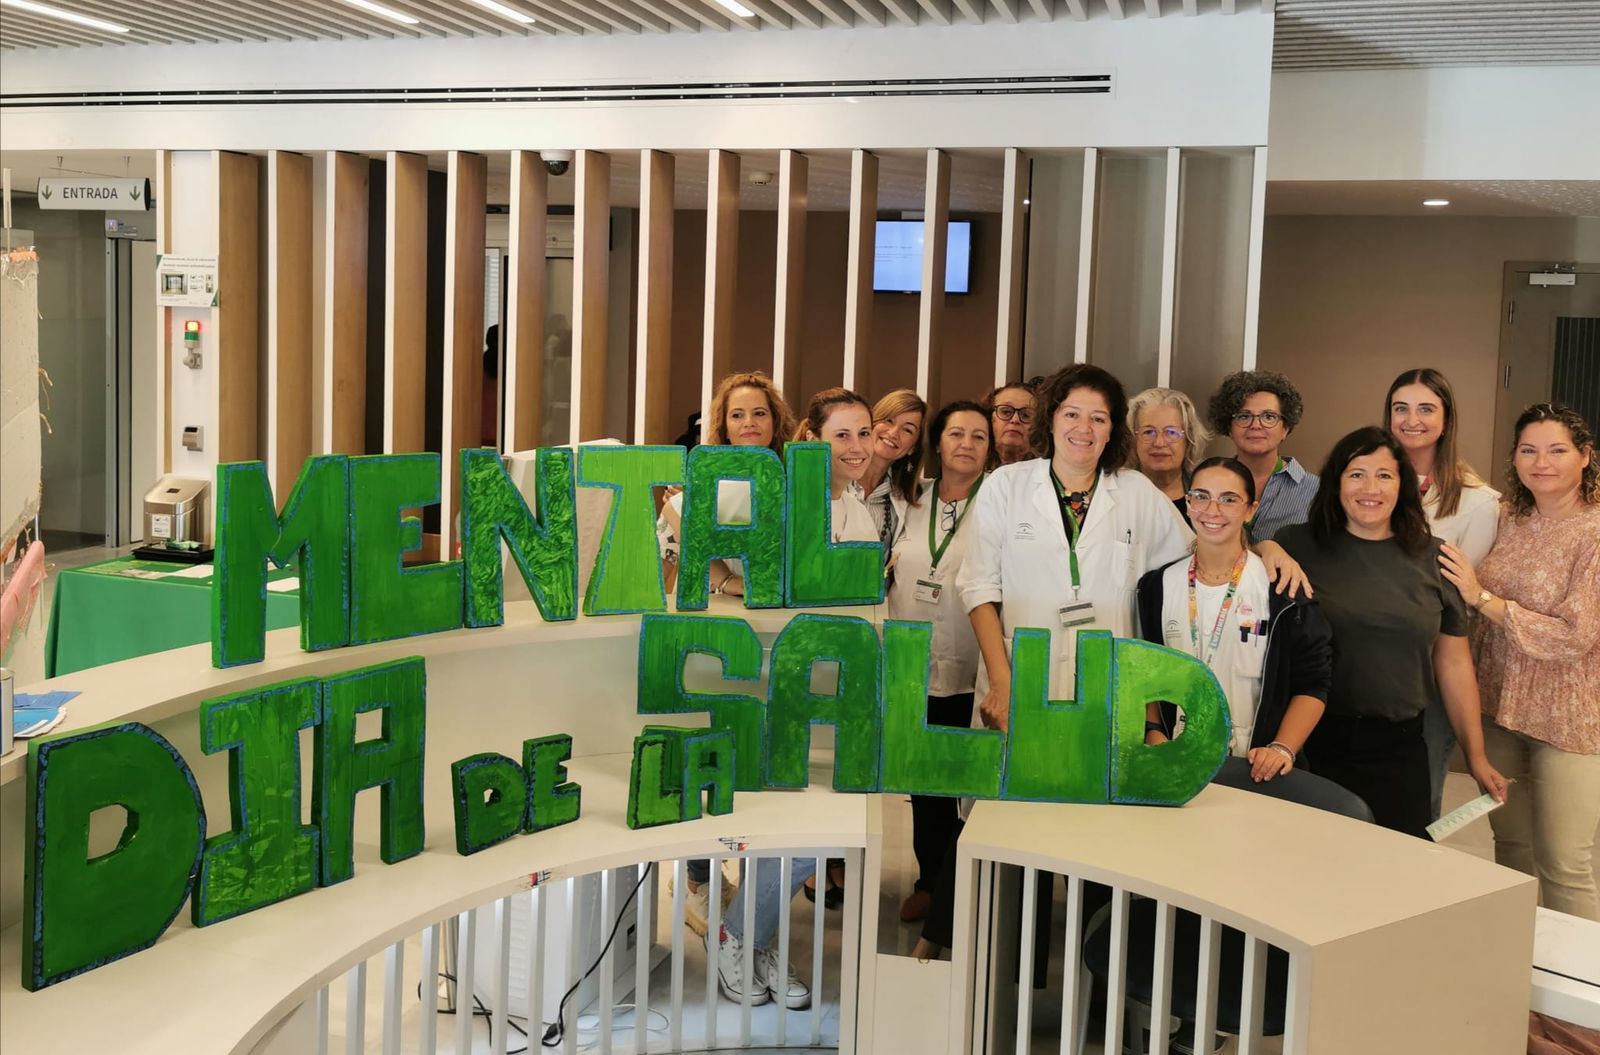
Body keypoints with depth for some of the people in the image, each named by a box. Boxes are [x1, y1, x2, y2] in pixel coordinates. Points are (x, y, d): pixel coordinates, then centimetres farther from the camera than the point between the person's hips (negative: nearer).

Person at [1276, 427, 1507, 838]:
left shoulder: (1432, 559, 5)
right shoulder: (1299, 545, -1)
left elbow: (1454, 663, 9)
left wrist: (1476, 756, 10)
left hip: (1399, 747, 2)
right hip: (1313, 741, -1)